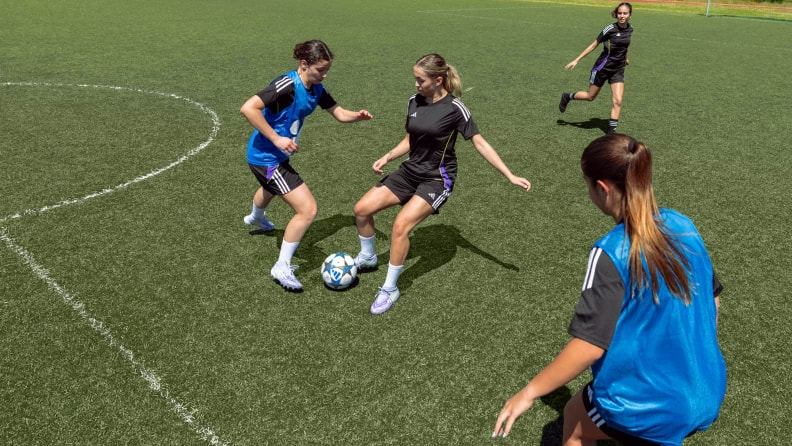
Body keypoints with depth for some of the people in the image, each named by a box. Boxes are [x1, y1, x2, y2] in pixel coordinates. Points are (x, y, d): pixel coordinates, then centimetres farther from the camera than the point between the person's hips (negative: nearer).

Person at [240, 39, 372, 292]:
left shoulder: (316, 89, -2)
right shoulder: (288, 85, -28)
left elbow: (339, 113, 3)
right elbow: (248, 108, -33)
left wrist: (358, 116, -18)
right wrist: (277, 139, -31)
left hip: (277, 156, 10)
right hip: (266, 157, -10)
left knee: (271, 190, 40)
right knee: (308, 209, -14)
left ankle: (255, 218, 77)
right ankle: (282, 268, 2)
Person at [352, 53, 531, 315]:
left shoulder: (454, 108, -15)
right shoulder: (414, 102, 2)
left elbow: (480, 143, -12)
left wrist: (510, 177, -14)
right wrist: (387, 157, -1)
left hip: (437, 179, -6)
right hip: (410, 171, 7)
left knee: (400, 226, -24)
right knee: (362, 209, 0)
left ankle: (390, 290, -4)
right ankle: (367, 258, 29)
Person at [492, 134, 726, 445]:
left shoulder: (611, 253, -25)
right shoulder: (683, 225, -5)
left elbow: (589, 345, -26)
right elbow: (713, 299, 7)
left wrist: (530, 392, -15)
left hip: (647, 408, -6)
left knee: (574, 419, 24)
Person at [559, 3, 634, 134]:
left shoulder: (630, 29, -1)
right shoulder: (610, 29, -17)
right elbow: (593, 45, -10)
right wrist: (576, 60, -10)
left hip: (618, 70, 4)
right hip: (602, 68, -4)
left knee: (617, 101, -9)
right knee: (591, 96, 12)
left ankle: (612, 131, 0)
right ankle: (567, 97, 38)